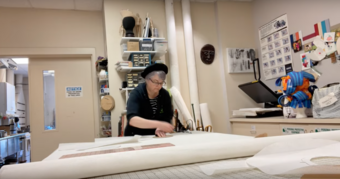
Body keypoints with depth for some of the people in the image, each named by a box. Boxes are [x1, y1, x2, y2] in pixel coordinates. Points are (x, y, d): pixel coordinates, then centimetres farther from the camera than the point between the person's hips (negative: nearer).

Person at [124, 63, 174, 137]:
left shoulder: (165, 94, -6)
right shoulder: (136, 93, -16)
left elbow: (168, 117, -7)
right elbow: (132, 119, -30)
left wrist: (161, 129, -28)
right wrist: (159, 124, -39)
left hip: (155, 137, 3)